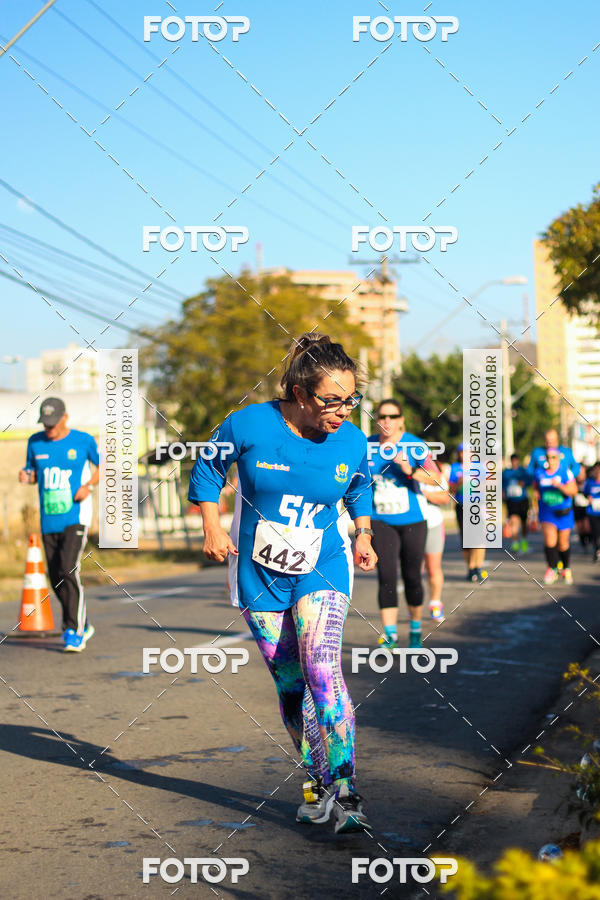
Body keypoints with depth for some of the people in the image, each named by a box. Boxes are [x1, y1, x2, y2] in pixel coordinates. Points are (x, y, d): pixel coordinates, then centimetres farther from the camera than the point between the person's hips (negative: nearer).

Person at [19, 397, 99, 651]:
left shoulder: (83, 441, -4)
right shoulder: (35, 442, 6)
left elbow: (103, 466, 8)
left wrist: (88, 485, -9)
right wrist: (26, 476, -7)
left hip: (76, 518, -5)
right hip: (48, 522, 5)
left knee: (68, 571, -19)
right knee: (56, 579, 8)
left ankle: (74, 631, -13)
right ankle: (83, 626, 25)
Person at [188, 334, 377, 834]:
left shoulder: (352, 442, -8)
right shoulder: (248, 426, -16)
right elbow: (209, 468, 3)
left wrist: (363, 534, 5)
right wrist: (212, 528, -4)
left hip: (322, 569, 0)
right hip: (258, 573, 0)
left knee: (322, 670, -19)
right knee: (290, 683, 6)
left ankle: (344, 791, -19)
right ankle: (316, 781, 24)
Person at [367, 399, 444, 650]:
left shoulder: (414, 446, -8)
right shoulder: (368, 446, 2)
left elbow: (436, 478, -18)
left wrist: (410, 470, -33)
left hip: (412, 522, -1)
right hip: (381, 523, 1)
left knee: (412, 577, 6)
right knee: (386, 577, -9)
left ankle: (415, 632, 23)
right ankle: (390, 635, -5)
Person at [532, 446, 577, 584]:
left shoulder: (565, 472, -11)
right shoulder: (539, 472, -2)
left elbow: (573, 491, -18)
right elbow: (536, 486, 18)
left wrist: (559, 485, -32)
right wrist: (537, 493, -3)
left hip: (563, 512, -1)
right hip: (547, 512, 1)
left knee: (563, 544, 9)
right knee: (550, 540, -16)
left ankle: (566, 569, 32)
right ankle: (552, 569, -1)